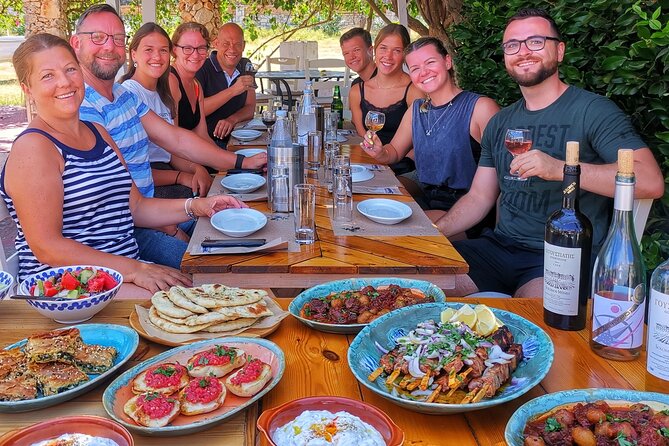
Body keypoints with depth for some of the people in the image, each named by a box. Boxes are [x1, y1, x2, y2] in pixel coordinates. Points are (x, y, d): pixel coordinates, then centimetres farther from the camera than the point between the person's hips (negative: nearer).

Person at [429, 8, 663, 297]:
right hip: (501, 248, 7)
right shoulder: (500, 123, 15)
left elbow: (651, 182, -19)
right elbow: (479, 197, 17)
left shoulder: (592, 111, -6)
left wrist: (559, 168, -29)